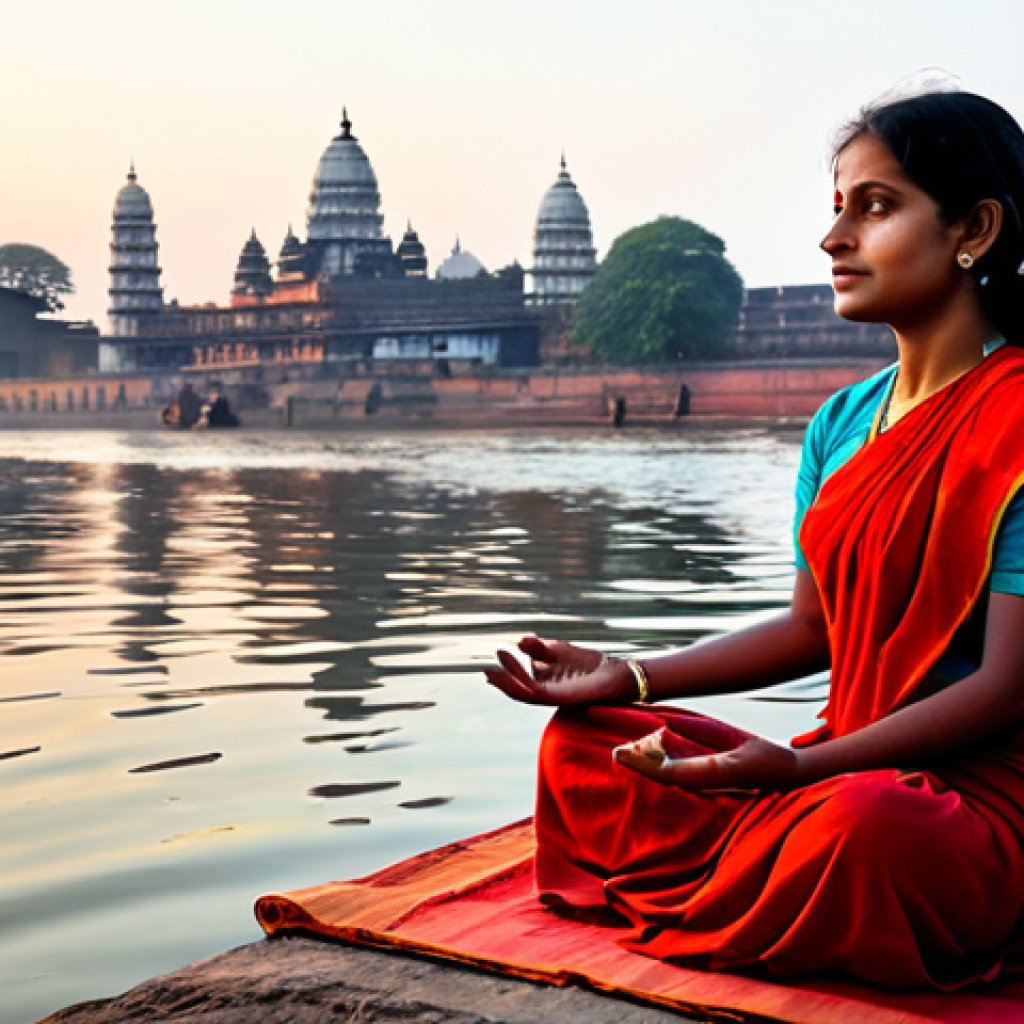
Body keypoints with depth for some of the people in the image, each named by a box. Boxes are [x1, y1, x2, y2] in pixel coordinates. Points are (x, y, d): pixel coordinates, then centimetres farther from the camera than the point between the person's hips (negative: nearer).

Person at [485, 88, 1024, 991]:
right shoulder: (841, 422, 11)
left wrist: (804, 766, -28)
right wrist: (630, 679, 7)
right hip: (850, 763, 7)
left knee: (865, 822, -40)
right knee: (580, 743, 0)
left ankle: (700, 915, -9)